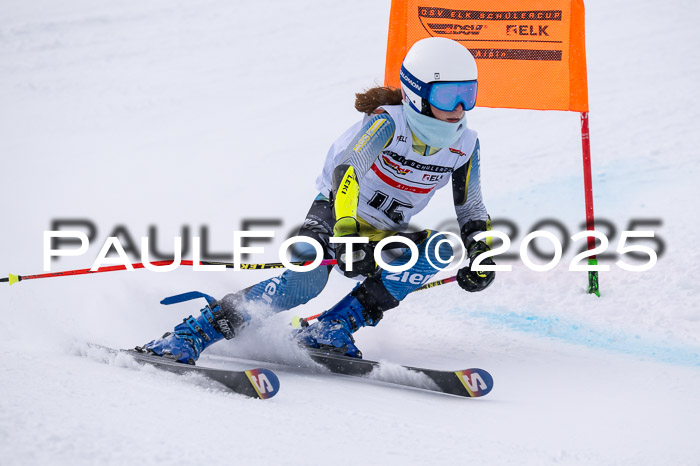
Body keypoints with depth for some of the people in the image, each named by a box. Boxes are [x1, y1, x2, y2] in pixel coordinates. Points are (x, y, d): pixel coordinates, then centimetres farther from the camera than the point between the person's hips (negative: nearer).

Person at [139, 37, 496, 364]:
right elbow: (346, 169, -40)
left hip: (383, 235, 6)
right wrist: (346, 233, -55)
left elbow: (472, 212, 8)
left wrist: (480, 255, -11)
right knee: (304, 281, -34)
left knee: (439, 249, -24)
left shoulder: (464, 145, -6)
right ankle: (189, 337, -29)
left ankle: (330, 329, -24)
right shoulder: (389, 123, -22)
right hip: (335, 214, -6)